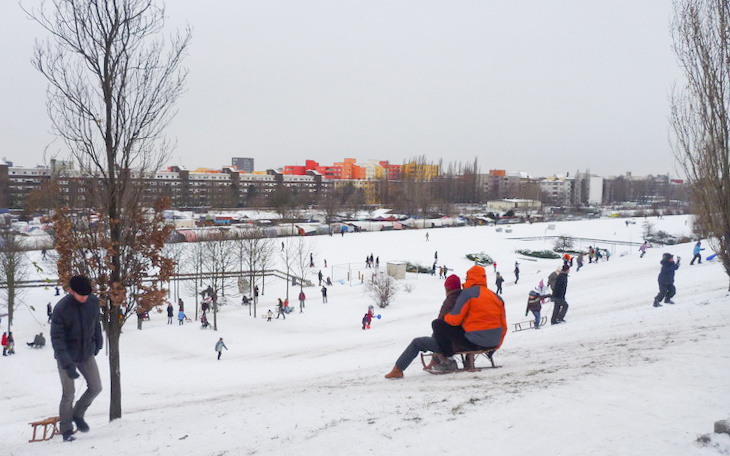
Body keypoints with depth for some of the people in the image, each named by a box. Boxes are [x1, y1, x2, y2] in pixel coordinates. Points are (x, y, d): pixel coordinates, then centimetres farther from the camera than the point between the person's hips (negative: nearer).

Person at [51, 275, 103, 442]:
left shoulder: (93, 302, -9)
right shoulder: (61, 308, -22)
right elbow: (56, 338, -20)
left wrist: (98, 344, 15)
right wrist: (67, 364, -26)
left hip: (87, 353, 4)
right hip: (67, 355, -4)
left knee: (96, 387, 2)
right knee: (68, 394, -2)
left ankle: (78, 414, 27)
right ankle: (66, 429, 17)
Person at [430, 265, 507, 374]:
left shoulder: (468, 293, -8)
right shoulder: (495, 296, 11)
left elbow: (454, 320, -12)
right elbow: (503, 325, 14)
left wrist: (446, 317, 12)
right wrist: (496, 345, 26)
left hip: (473, 342, -7)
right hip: (493, 343, 7)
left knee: (437, 324, 2)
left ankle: (449, 361, -2)